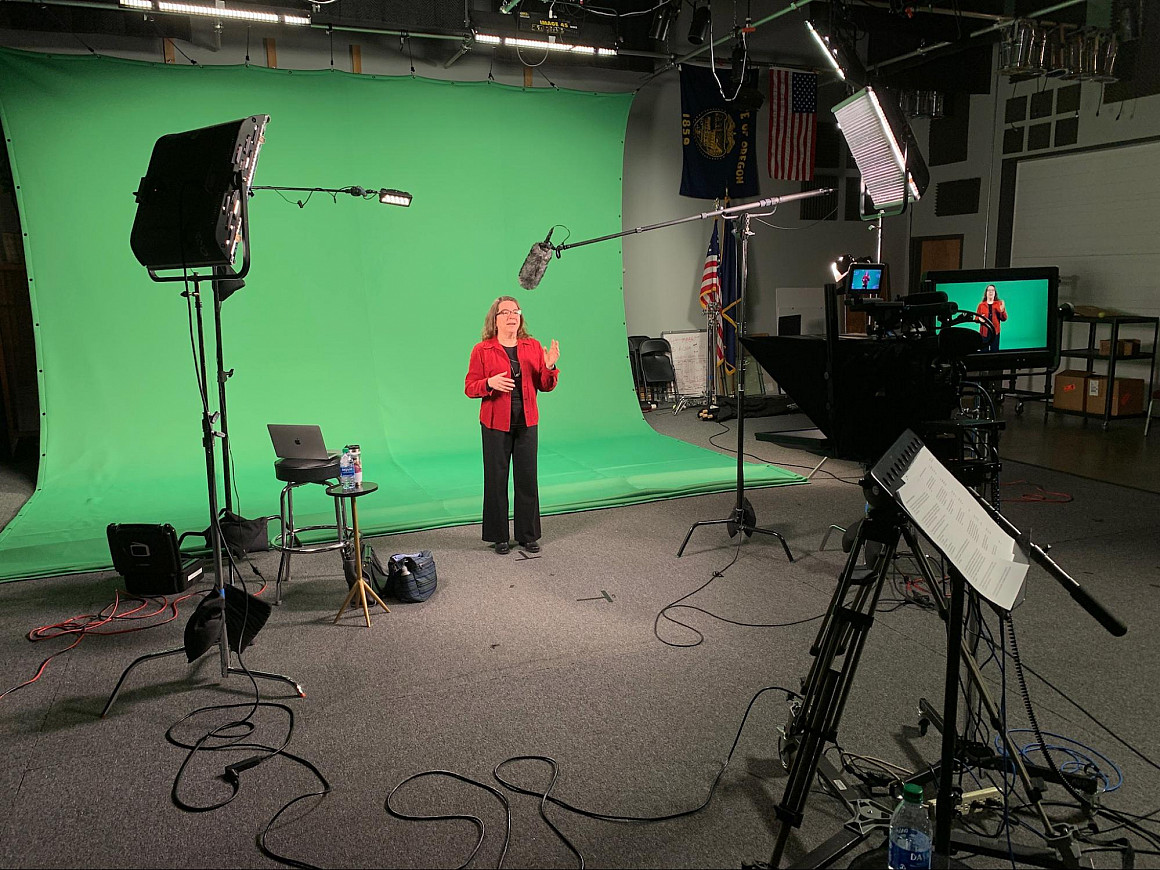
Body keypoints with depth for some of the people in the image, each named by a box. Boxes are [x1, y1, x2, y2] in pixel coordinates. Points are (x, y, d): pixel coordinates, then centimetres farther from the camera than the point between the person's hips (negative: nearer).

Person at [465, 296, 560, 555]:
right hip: (496, 424, -2)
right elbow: (469, 387, -3)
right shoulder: (482, 350, -2)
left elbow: (545, 387, 7)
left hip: (527, 423, 3)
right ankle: (499, 537, 15)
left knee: (528, 479, 6)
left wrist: (549, 367, -12)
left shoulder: (533, 347, 6)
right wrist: (490, 383, -22)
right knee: (496, 480, 3)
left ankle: (528, 535, 18)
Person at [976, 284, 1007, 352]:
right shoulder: (981, 305, 8)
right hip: (984, 332, 0)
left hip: (995, 332, 0)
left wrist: (1002, 311, -13)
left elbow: (1004, 318, 6)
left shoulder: (999, 304, 9)